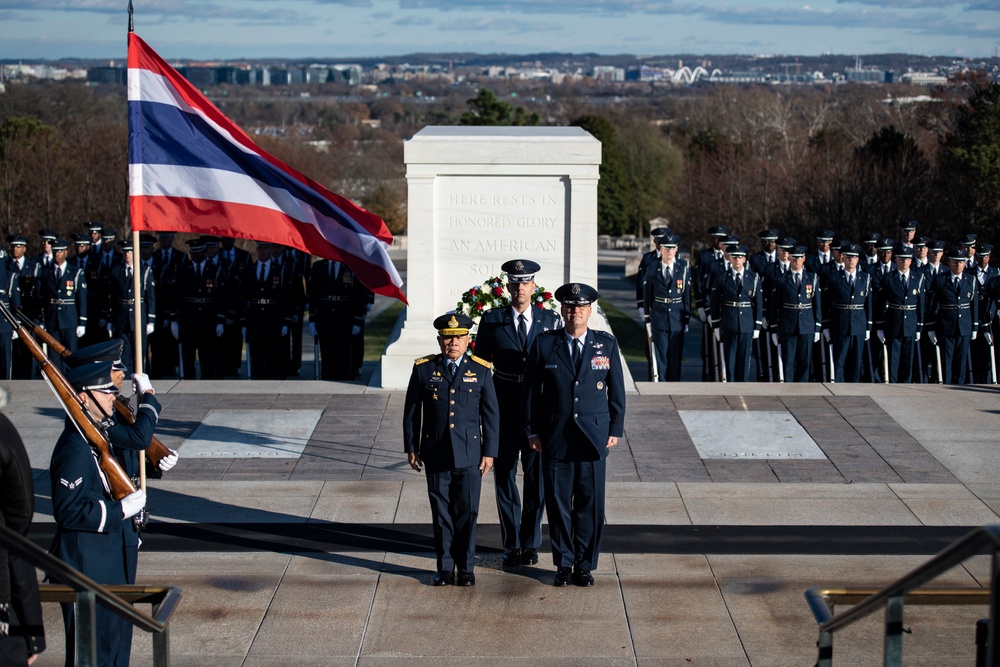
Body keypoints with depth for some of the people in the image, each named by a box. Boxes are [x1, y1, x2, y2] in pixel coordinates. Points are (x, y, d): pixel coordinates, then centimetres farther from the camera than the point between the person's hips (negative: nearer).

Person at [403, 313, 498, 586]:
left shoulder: (481, 371, 3)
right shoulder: (423, 369, 2)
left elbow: (491, 415, 5)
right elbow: (411, 412, 8)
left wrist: (489, 452, 1)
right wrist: (411, 448, 6)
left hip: (470, 456, 0)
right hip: (436, 456, 0)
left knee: (467, 513, 3)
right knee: (441, 514, 6)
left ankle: (466, 568, 14)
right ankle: (445, 568, 16)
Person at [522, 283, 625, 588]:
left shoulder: (607, 344, 4)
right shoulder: (544, 345, 2)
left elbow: (616, 391, 9)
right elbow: (530, 390, 6)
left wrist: (615, 429, 5)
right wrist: (532, 431, 3)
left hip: (594, 438, 0)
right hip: (555, 439, 0)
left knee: (590, 505, 3)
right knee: (558, 504, 5)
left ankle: (585, 565, 15)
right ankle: (563, 564, 17)